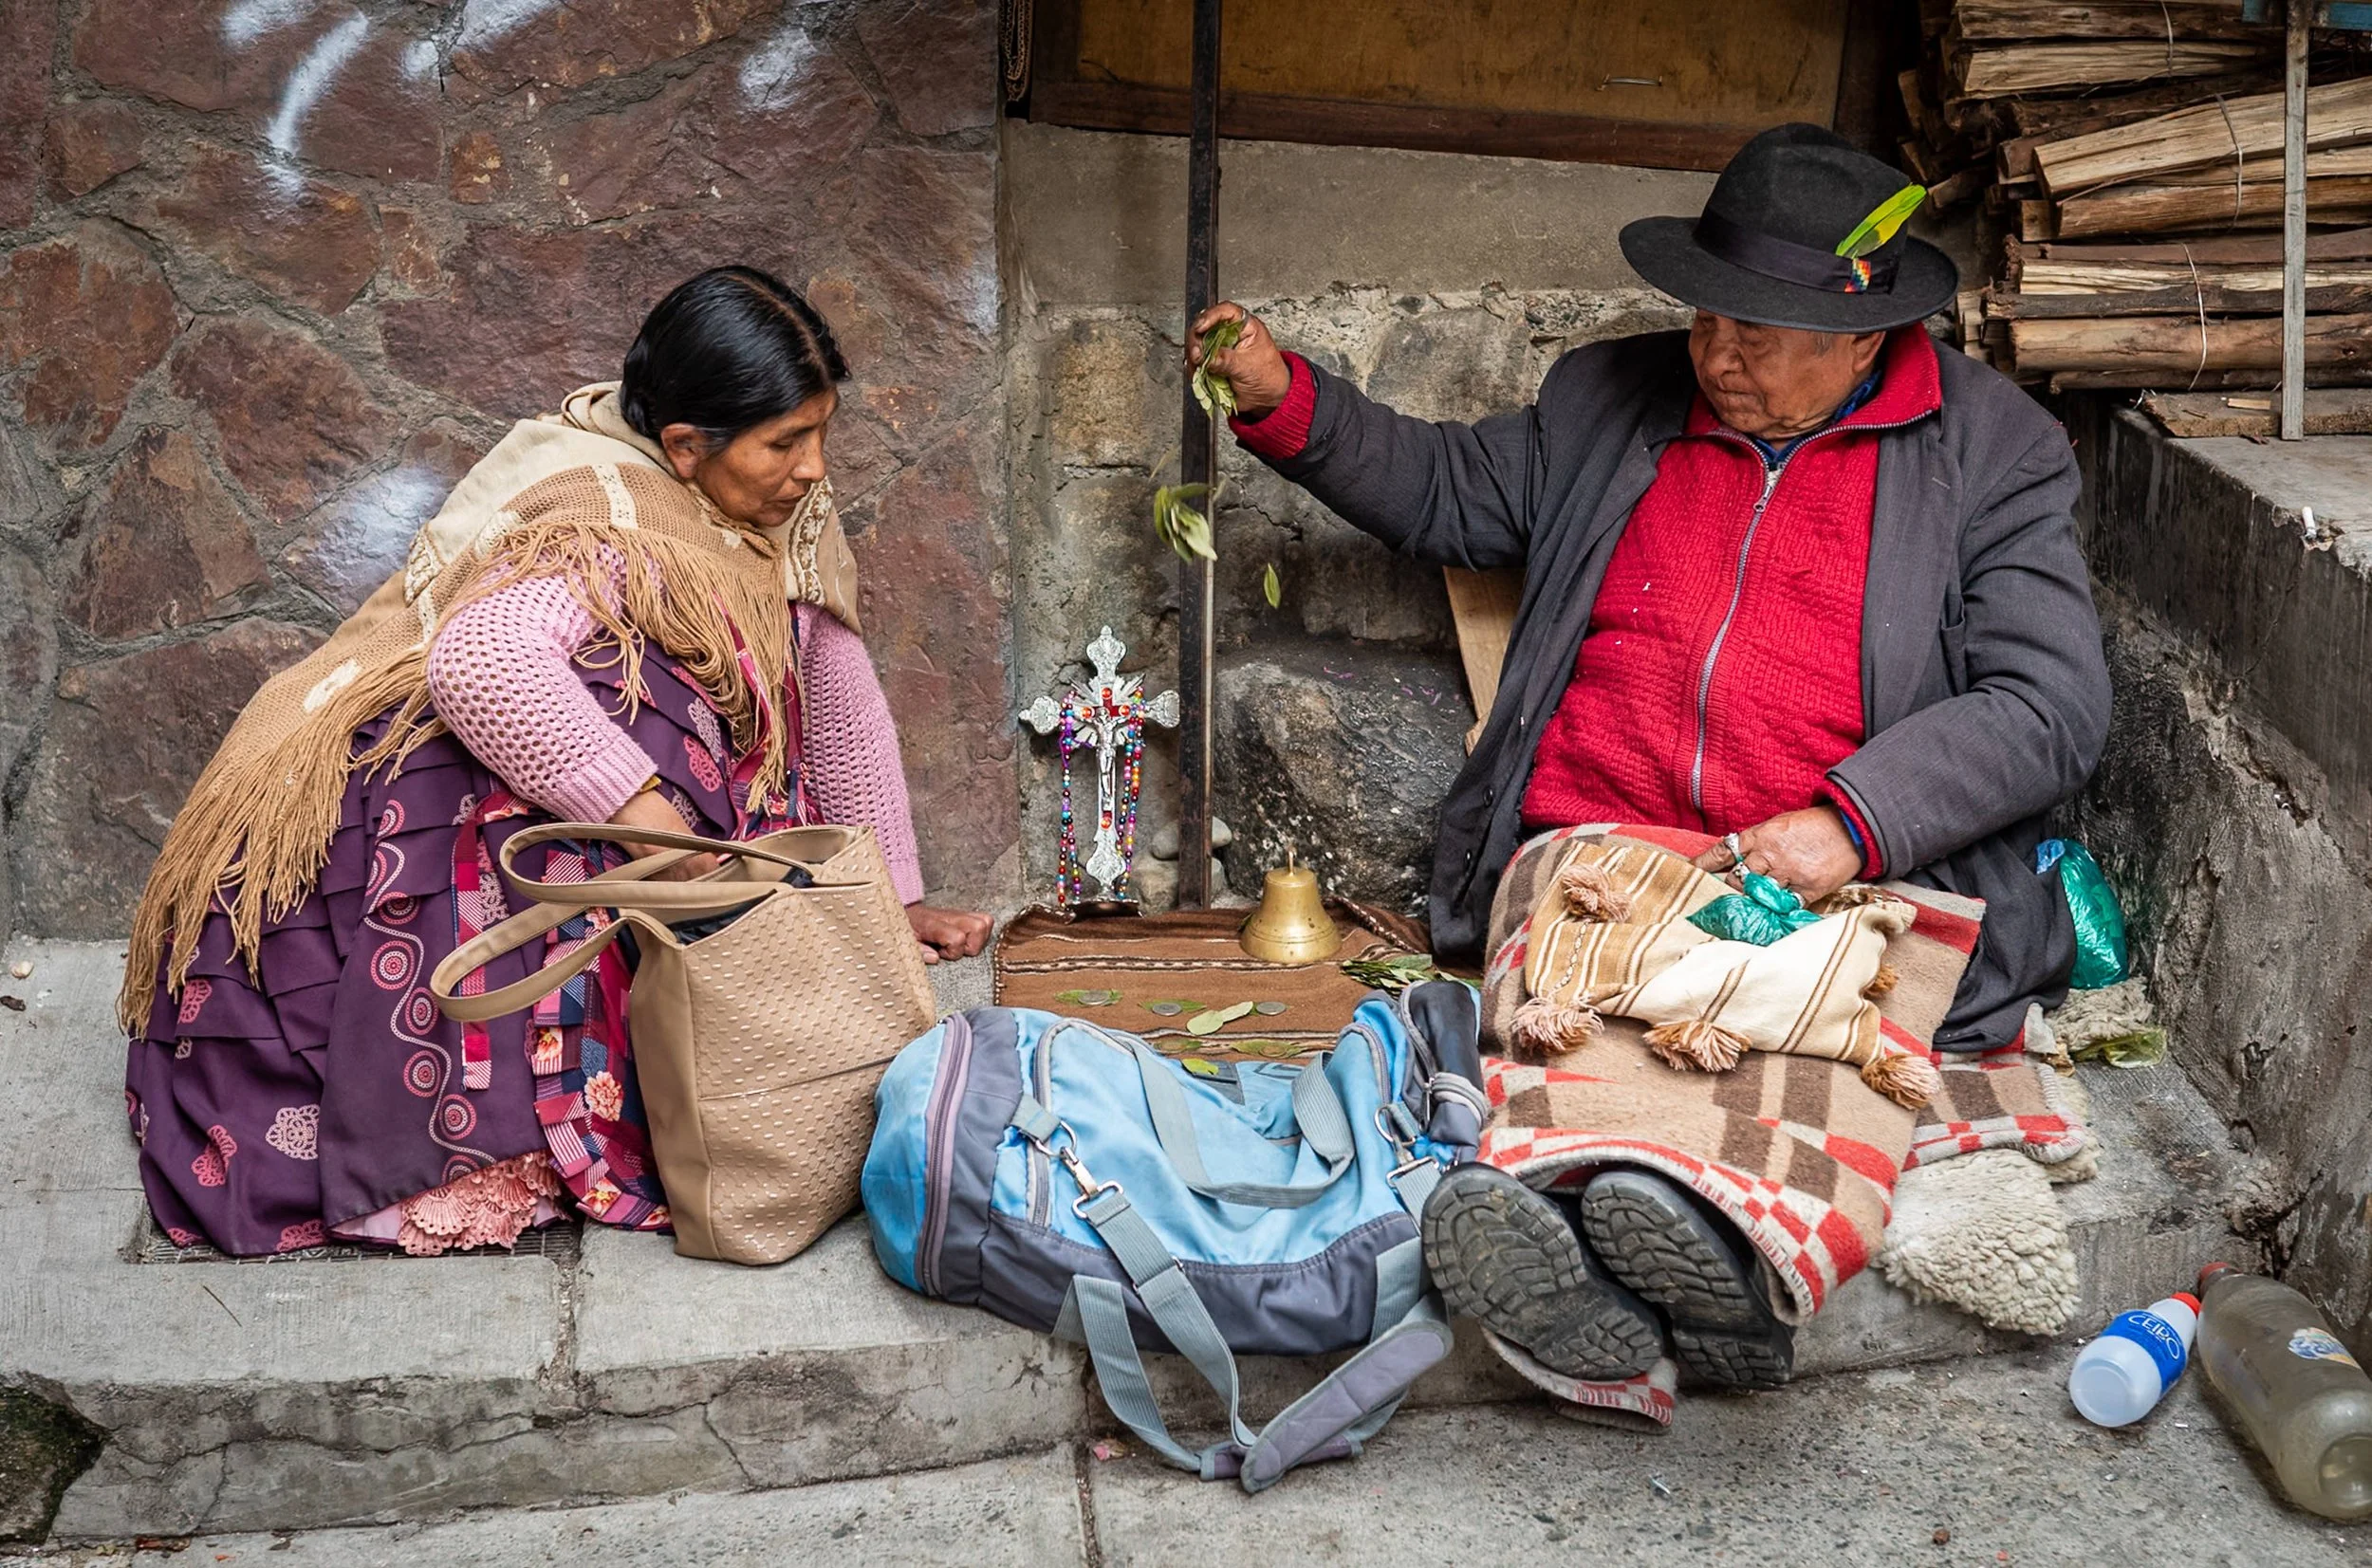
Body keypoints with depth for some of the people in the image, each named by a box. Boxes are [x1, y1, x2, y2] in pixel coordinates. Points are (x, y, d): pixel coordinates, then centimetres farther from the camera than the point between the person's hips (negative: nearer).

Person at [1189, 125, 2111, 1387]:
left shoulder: (1994, 453, 7)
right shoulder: (1610, 399, 19)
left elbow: (2047, 706, -1)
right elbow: (1446, 492, 33)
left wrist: (1850, 823, -16)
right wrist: (1280, 401, 17)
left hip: (1856, 881, -2)